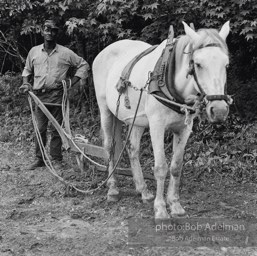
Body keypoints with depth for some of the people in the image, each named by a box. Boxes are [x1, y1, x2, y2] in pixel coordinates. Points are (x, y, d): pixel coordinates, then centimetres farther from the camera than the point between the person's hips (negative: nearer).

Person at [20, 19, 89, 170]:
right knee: (40, 129, 5)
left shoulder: (65, 53, 0)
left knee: (56, 129, 2)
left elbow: (84, 65, 7)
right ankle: (39, 159, 14)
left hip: (57, 96, -2)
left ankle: (56, 159, 11)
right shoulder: (34, 52, 8)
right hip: (39, 96, 2)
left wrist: (72, 82, -1)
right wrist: (26, 83, 4)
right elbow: (27, 70, 22)